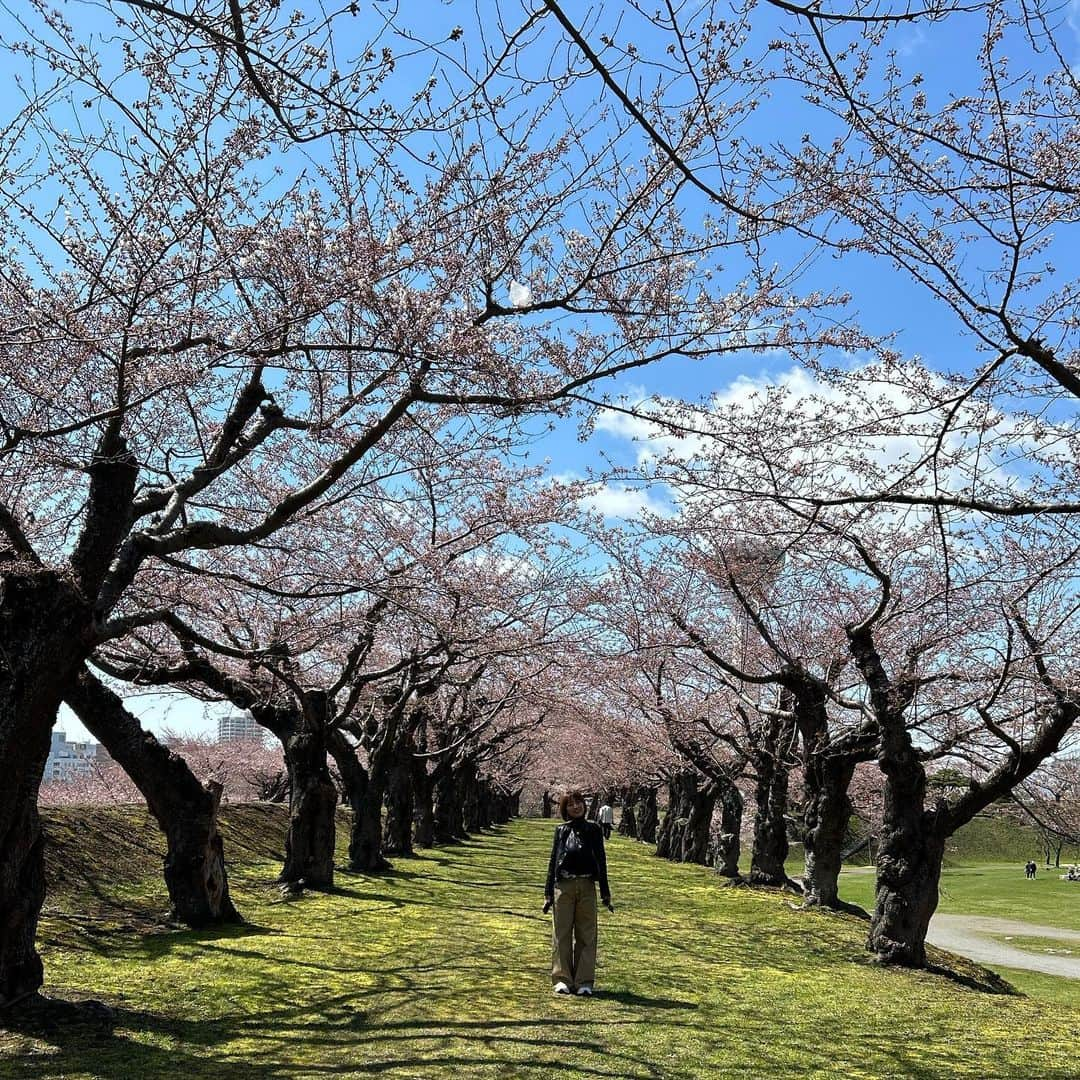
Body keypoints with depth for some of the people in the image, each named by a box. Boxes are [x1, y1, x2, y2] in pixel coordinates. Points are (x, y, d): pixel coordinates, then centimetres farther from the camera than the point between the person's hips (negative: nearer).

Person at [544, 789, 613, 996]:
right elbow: (553, 861, 11)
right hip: (563, 886, 1)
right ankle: (562, 979, 8)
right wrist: (548, 894, 7)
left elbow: (601, 861, 6)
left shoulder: (593, 829, 5)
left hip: (586, 886, -1)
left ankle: (584, 982, 6)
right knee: (562, 934, 1)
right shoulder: (561, 831, 8)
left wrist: (605, 894, 2)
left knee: (586, 935, 2)